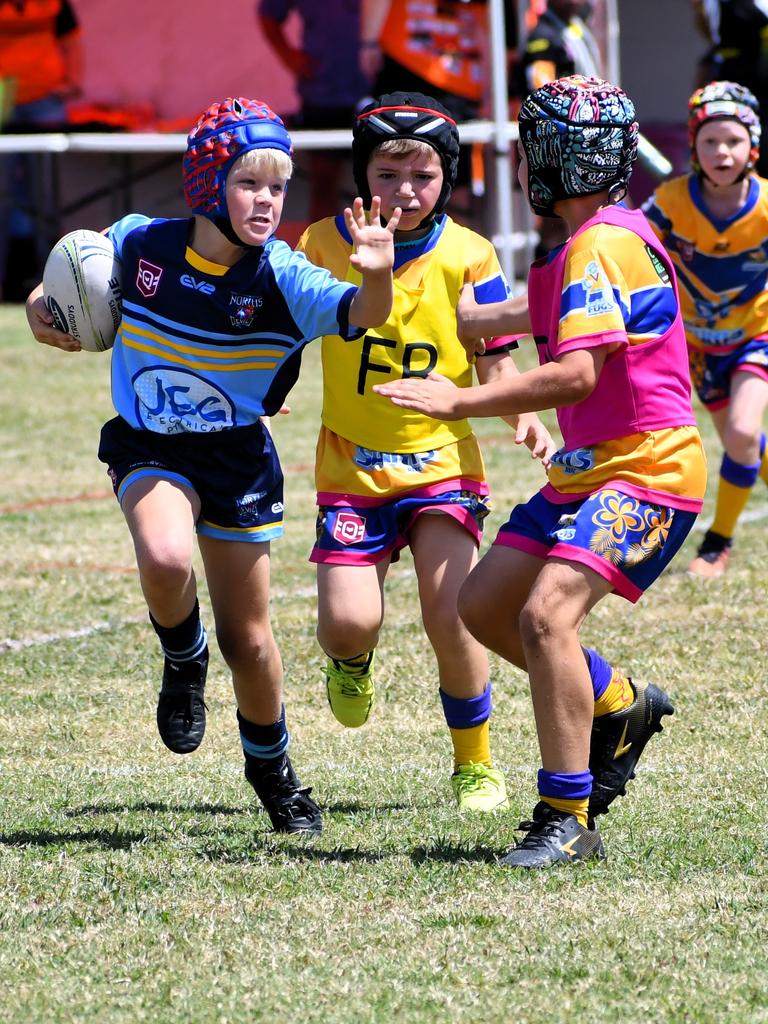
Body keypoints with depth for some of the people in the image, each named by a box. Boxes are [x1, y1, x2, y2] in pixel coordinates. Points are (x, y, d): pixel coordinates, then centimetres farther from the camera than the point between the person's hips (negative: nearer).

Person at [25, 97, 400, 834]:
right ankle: (183, 660, 1)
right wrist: (41, 309, -12)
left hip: (237, 458, 0)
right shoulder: (139, 245, -13)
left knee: (247, 640, 7)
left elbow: (359, 314, -36)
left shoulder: (282, 278, -18)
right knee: (166, 559, -33)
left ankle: (271, 768, 35)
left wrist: (376, 277, -56)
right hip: (148, 448, 0)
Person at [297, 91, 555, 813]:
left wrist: (526, 419, -21)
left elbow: (495, 363, -4)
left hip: (442, 462, -1)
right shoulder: (327, 244, -4)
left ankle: (475, 763, 8)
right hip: (352, 465, 1)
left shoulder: (467, 257, -7)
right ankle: (351, 663, 28)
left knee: (451, 617, -16)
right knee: (348, 622, -13)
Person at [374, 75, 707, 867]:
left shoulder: (605, 244, -18)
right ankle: (618, 706, 27)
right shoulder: (586, 243, 14)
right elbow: (544, 318, 35)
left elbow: (575, 373, -28)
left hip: (647, 472, -11)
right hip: (587, 470, 11)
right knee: (483, 605, 10)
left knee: (546, 612, -25)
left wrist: (461, 401, -26)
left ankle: (567, 820, -20)